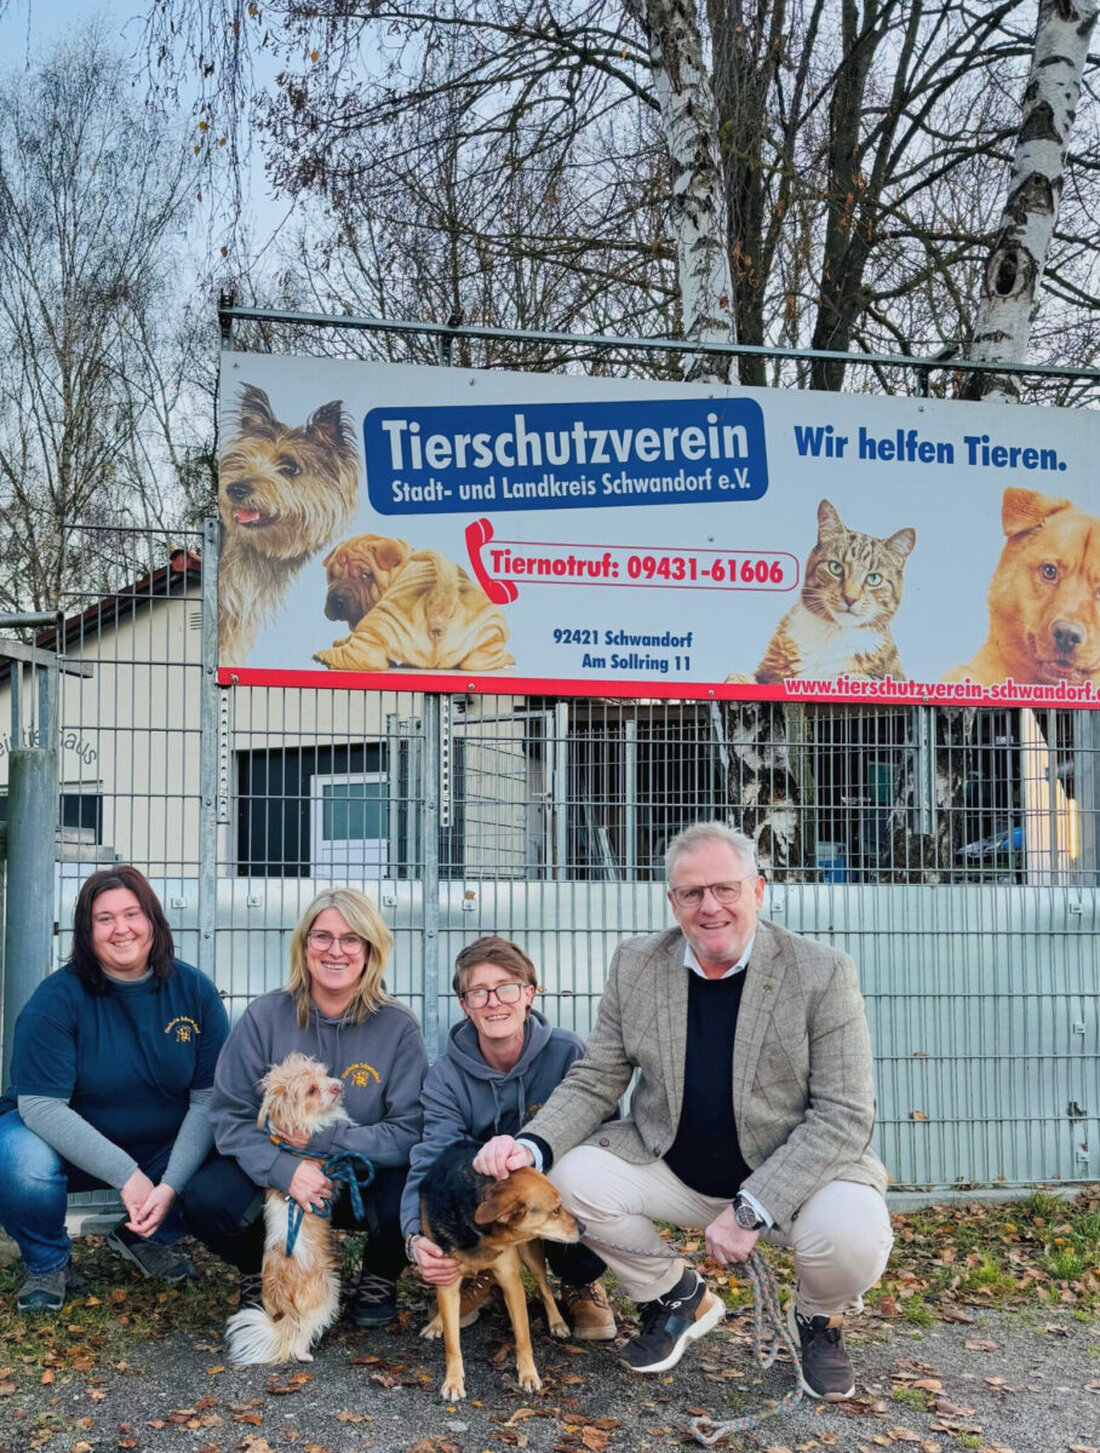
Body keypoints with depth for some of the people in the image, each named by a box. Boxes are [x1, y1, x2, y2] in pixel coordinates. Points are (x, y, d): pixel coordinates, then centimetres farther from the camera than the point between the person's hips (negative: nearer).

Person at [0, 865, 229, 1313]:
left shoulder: (195, 990, -10)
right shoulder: (57, 998, -18)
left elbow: (209, 1098, -12)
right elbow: (41, 1106, -23)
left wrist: (170, 1186, -25)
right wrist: (126, 1175, -28)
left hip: (164, 1149, 3)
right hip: (66, 1142, -3)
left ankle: (146, 1239, 8)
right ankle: (47, 1265, -1)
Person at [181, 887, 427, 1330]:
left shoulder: (398, 1027, -8)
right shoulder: (265, 1016, -7)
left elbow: (410, 1131, -14)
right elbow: (230, 1116, -9)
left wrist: (322, 1141, -24)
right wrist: (285, 1168, -27)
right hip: (273, 1172, 1)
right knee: (205, 1201, -28)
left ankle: (379, 1276, 6)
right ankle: (258, 1271, 8)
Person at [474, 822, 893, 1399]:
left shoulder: (822, 974, -14)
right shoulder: (636, 967, -3)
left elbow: (844, 1116, -17)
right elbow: (593, 1082, 3)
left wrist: (749, 1209, -26)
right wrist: (532, 1145, -18)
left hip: (792, 1175, -3)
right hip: (672, 1171, 4)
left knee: (853, 1236, -32)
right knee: (573, 1175, -18)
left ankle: (817, 1318, 9)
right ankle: (678, 1298, 11)